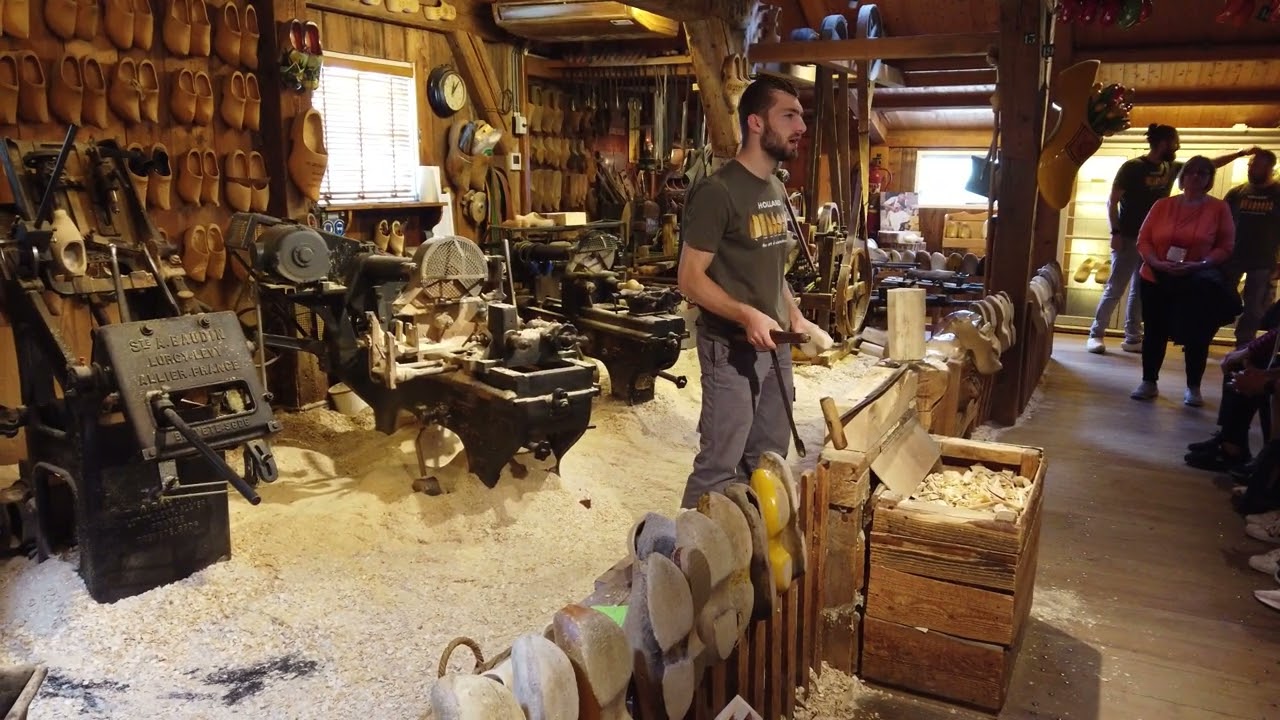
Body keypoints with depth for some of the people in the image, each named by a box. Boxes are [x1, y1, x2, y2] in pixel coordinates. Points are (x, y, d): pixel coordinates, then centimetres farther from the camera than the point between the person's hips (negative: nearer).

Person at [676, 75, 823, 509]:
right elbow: (690, 279, -17)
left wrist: (795, 318, 7)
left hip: (774, 344, 8)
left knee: (768, 460, 17)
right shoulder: (718, 191, -16)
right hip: (732, 348, -8)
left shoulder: (777, 190, 12)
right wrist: (747, 315, -28)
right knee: (720, 466, -1)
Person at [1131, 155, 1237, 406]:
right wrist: (1158, 263, -15)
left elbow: (1225, 247, -4)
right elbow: (1143, 240, 1)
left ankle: (1193, 388, 15)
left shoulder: (1219, 208, -3)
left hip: (1198, 284, -1)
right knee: (1155, 332, 9)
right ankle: (1149, 383, 21)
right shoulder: (1162, 205, 2)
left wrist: (1200, 265, -20)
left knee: (1196, 335, 2)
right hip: (1155, 280, 2)